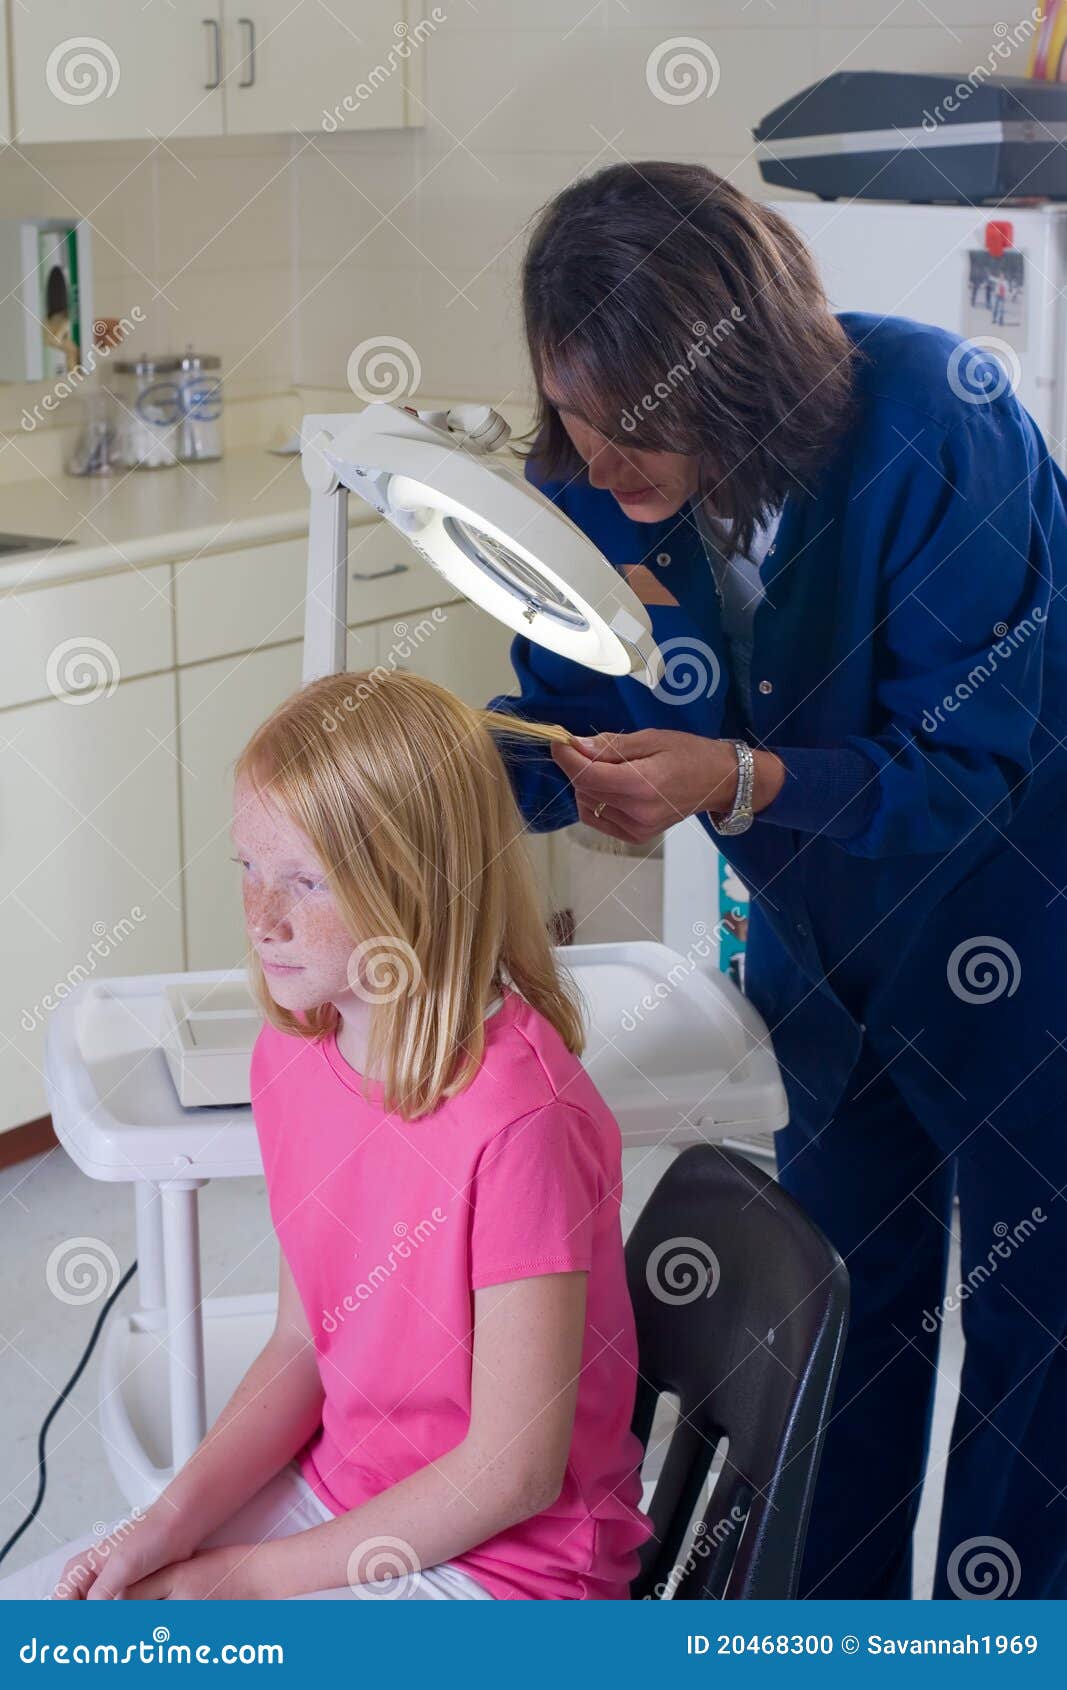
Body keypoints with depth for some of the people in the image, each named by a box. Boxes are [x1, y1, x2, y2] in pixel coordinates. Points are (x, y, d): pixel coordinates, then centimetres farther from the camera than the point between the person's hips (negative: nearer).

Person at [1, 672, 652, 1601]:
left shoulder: (515, 1114, -28)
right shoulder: (292, 1056, -4)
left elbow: (514, 1470, -22)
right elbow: (303, 1344, 7)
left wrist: (239, 1578, -16)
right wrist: (174, 1520, -8)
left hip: (499, 1556, -7)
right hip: (338, 1486, 7)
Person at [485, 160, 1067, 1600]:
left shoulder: (938, 422, -32)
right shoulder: (592, 485, -16)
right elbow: (566, 721, -5)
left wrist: (735, 780, -42)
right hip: (826, 945, 5)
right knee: (845, 1294, 18)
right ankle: (830, 1611, 36)